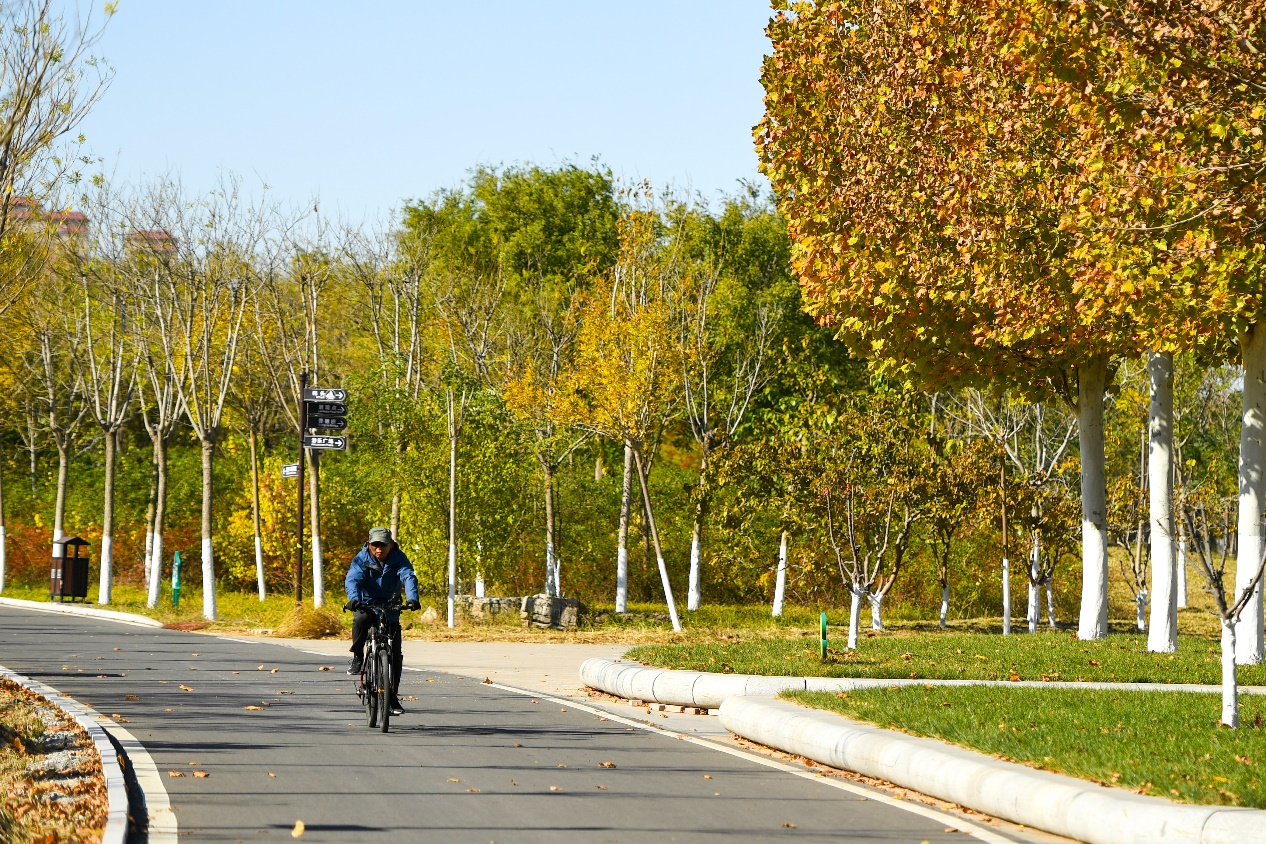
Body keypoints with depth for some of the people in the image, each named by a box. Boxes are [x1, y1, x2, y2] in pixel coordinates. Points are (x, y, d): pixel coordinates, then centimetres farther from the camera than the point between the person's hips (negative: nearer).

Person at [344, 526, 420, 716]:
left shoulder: (399, 558, -10)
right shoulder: (362, 558, -12)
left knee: (395, 655, -3)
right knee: (360, 619, -38)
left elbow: (409, 577, -25)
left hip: (390, 607, 1)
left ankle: (393, 696, 7)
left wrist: (412, 599, -45)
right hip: (367, 604, -1)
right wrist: (354, 598, -47)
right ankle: (358, 658, -16)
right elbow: (352, 579, -25)